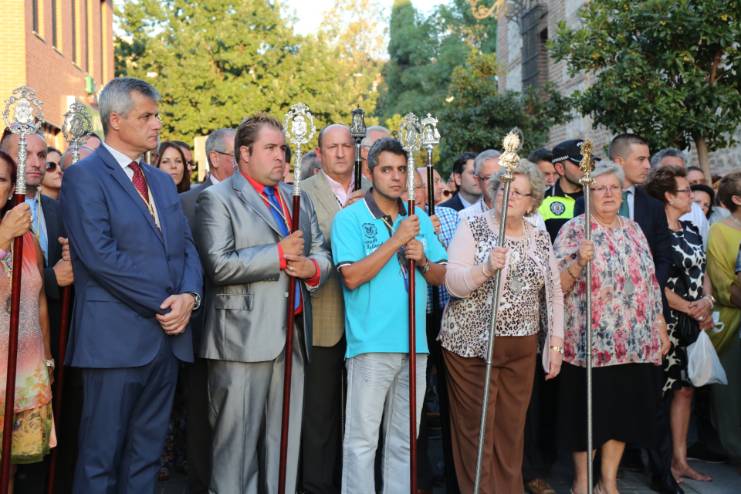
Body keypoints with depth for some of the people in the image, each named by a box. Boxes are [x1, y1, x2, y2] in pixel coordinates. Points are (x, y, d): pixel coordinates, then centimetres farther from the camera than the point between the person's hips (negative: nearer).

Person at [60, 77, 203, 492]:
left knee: (147, 456, 13)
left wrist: (189, 295, -7)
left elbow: (186, 246, 13)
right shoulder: (85, 176, -5)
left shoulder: (163, 181, 18)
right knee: (102, 458, 3)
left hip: (168, 334, 7)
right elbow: (100, 255, -15)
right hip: (117, 337, -7)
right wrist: (163, 303, -13)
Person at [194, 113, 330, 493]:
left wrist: (312, 267, -5)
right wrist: (278, 254, -14)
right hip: (243, 340, -6)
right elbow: (220, 266, -16)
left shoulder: (298, 199, 18)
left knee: (286, 442, 12)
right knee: (238, 442, 1)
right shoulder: (217, 199, -4)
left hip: (293, 337, 6)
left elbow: (321, 255, 18)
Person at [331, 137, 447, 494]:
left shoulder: (420, 219, 12)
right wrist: (396, 240, -16)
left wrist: (422, 260, -8)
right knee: (362, 440, 0)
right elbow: (351, 277, -16)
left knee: (404, 440, 14)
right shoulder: (350, 218, -4)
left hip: (415, 344, 5)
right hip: (371, 344, -5)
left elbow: (442, 276, 13)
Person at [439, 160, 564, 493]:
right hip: (471, 343, -3)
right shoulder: (472, 227, -3)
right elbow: (453, 283, -13)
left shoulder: (540, 238, 9)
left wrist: (556, 342, 7)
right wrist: (486, 268, -29)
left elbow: (553, 293, 12)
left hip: (521, 348, 4)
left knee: (511, 428, 11)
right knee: (476, 428, 4)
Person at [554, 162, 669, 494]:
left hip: (634, 341, 5)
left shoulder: (633, 229, 12)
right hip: (589, 341, -5)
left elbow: (649, 282, 15)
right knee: (589, 411, 2)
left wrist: (661, 327, 13)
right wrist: (579, 262, -28)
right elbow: (558, 286, -11)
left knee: (623, 409, 10)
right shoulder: (573, 229, -5)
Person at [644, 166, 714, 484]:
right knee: (658, 392, 0)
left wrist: (707, 300, -5)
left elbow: (702, 273, 14)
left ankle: (680, 460, 22)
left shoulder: (692, 231, 11)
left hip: (695, 323, 8)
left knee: (685, 388, 12)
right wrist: (692, 309, -14)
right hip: (667, 323, -7)